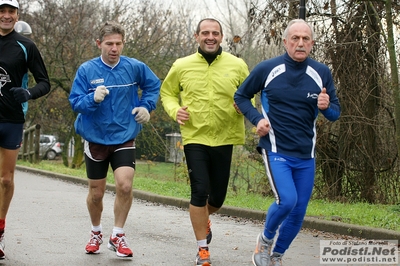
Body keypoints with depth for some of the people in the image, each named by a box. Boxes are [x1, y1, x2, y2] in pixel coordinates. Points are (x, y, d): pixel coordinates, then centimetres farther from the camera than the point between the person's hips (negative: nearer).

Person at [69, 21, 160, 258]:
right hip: (96, 139, 0)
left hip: (124, 138, 0)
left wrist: (146, 106, -1)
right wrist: (93, 99, -29)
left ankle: (118, 236, 0)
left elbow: (154, 85, 13)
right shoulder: (86, 70, -10)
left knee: (125, 185, -18)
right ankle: (96, 233, 37)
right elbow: (75, 102, -10)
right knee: (96, 193, 11)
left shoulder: (135, 67, -6)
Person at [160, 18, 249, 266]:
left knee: (217, 196, 11)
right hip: (195, 138, -2)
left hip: (224, 139, 2)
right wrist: (174, 110, -7)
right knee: (200, 192, -11)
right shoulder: (182, 66, -1)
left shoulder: (238, 65, -1)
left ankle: (204, 219, 47)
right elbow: (167, 92, 13)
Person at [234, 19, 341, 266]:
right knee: (287, 200, -22)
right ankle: (266, 239, 8)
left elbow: (335, 112, 6)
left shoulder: (322, 73, -1)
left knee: (298, 211, 8)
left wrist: (326, 107, -17)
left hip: (306, 156, 4)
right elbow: (241, 96, 7)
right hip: (276, 151, -4)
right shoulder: (267, 69, -7)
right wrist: (257, 119, -10)